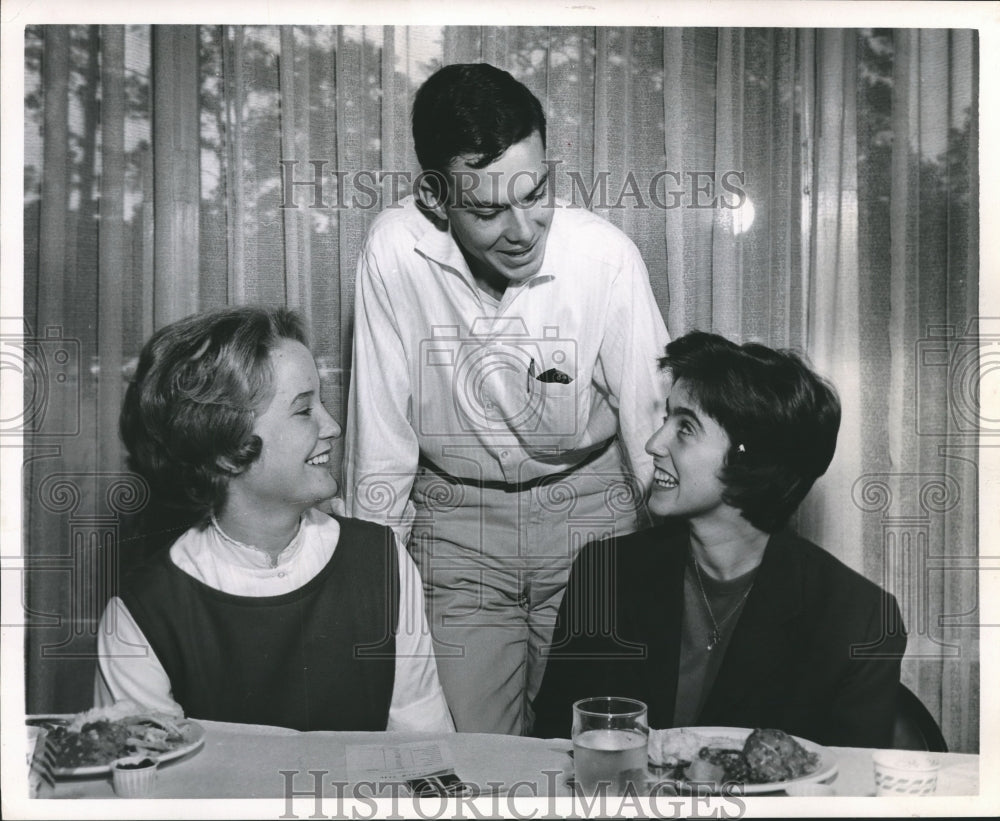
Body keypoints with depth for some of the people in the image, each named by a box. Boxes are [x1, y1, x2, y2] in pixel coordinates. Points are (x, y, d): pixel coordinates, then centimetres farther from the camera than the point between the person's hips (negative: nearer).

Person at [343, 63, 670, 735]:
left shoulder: (607, 256, -19)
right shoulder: (395, 250, -18)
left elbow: (653, 423, -11)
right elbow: (381, 433, -9)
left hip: (589, 506, 0)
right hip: (455, 516, 0)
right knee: (471, 738, 3)